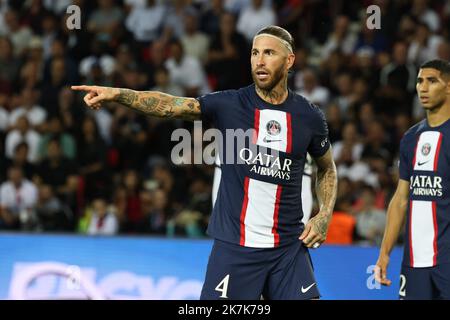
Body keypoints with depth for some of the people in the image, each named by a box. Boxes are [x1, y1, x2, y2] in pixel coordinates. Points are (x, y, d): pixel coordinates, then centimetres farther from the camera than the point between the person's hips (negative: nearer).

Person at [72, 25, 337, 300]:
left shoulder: (310, 117, 2)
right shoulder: (229, 104, -3)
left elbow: (327, 168, 18)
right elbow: (170, 106, -14)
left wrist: (325, 215, 3)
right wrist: (116, 94, -29)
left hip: (288, 247, 1)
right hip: (234, 244, -1)